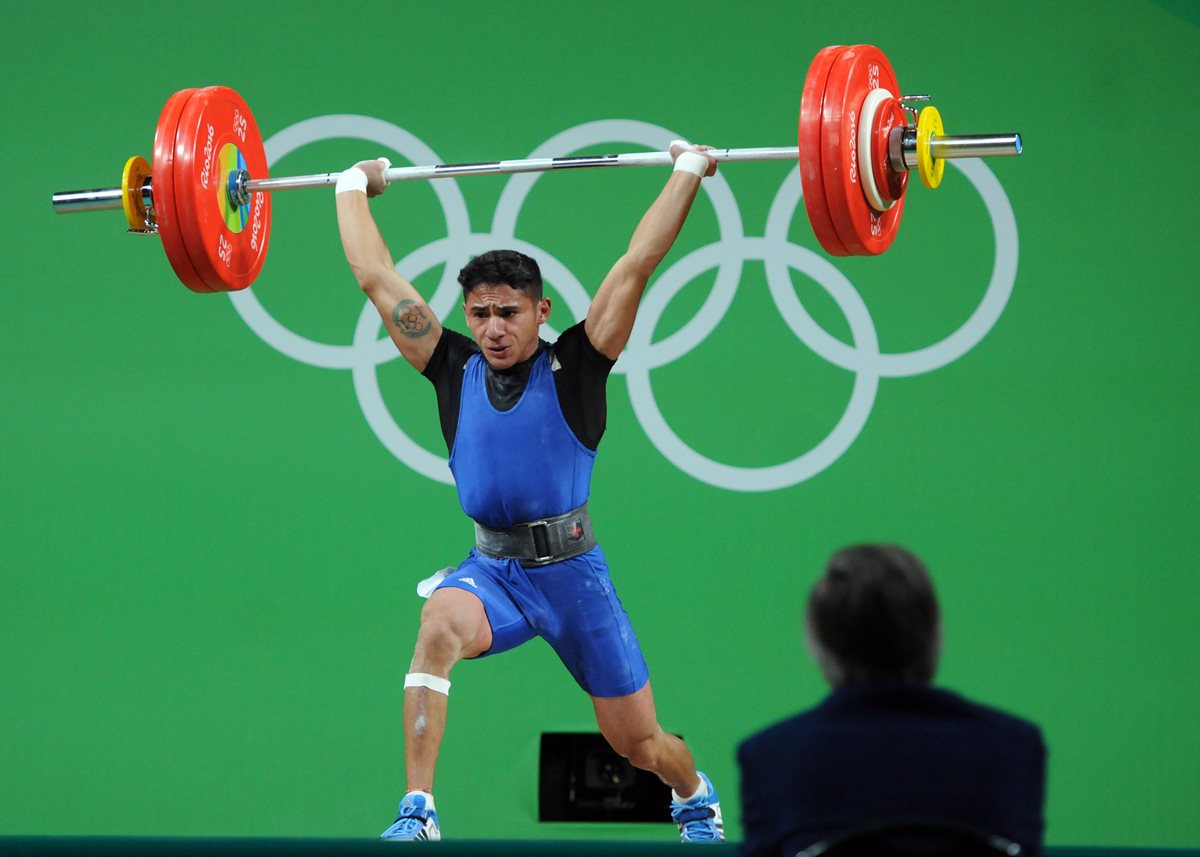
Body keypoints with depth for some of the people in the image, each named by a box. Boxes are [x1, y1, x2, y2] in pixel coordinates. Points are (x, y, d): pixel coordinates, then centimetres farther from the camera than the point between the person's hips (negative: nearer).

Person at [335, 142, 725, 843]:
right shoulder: (455, 371, 2)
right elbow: (377, 278, 7)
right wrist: (353, 188, 14)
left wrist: (688, 172, -8)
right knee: (439, 627, -35)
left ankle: (697, 796, 45)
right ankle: (417, 812, -33)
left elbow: (638, 264, -8)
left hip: (572, 572, -1)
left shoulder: (574, 369, -5)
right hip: (491, 568, 1)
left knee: (637, 742, 8)